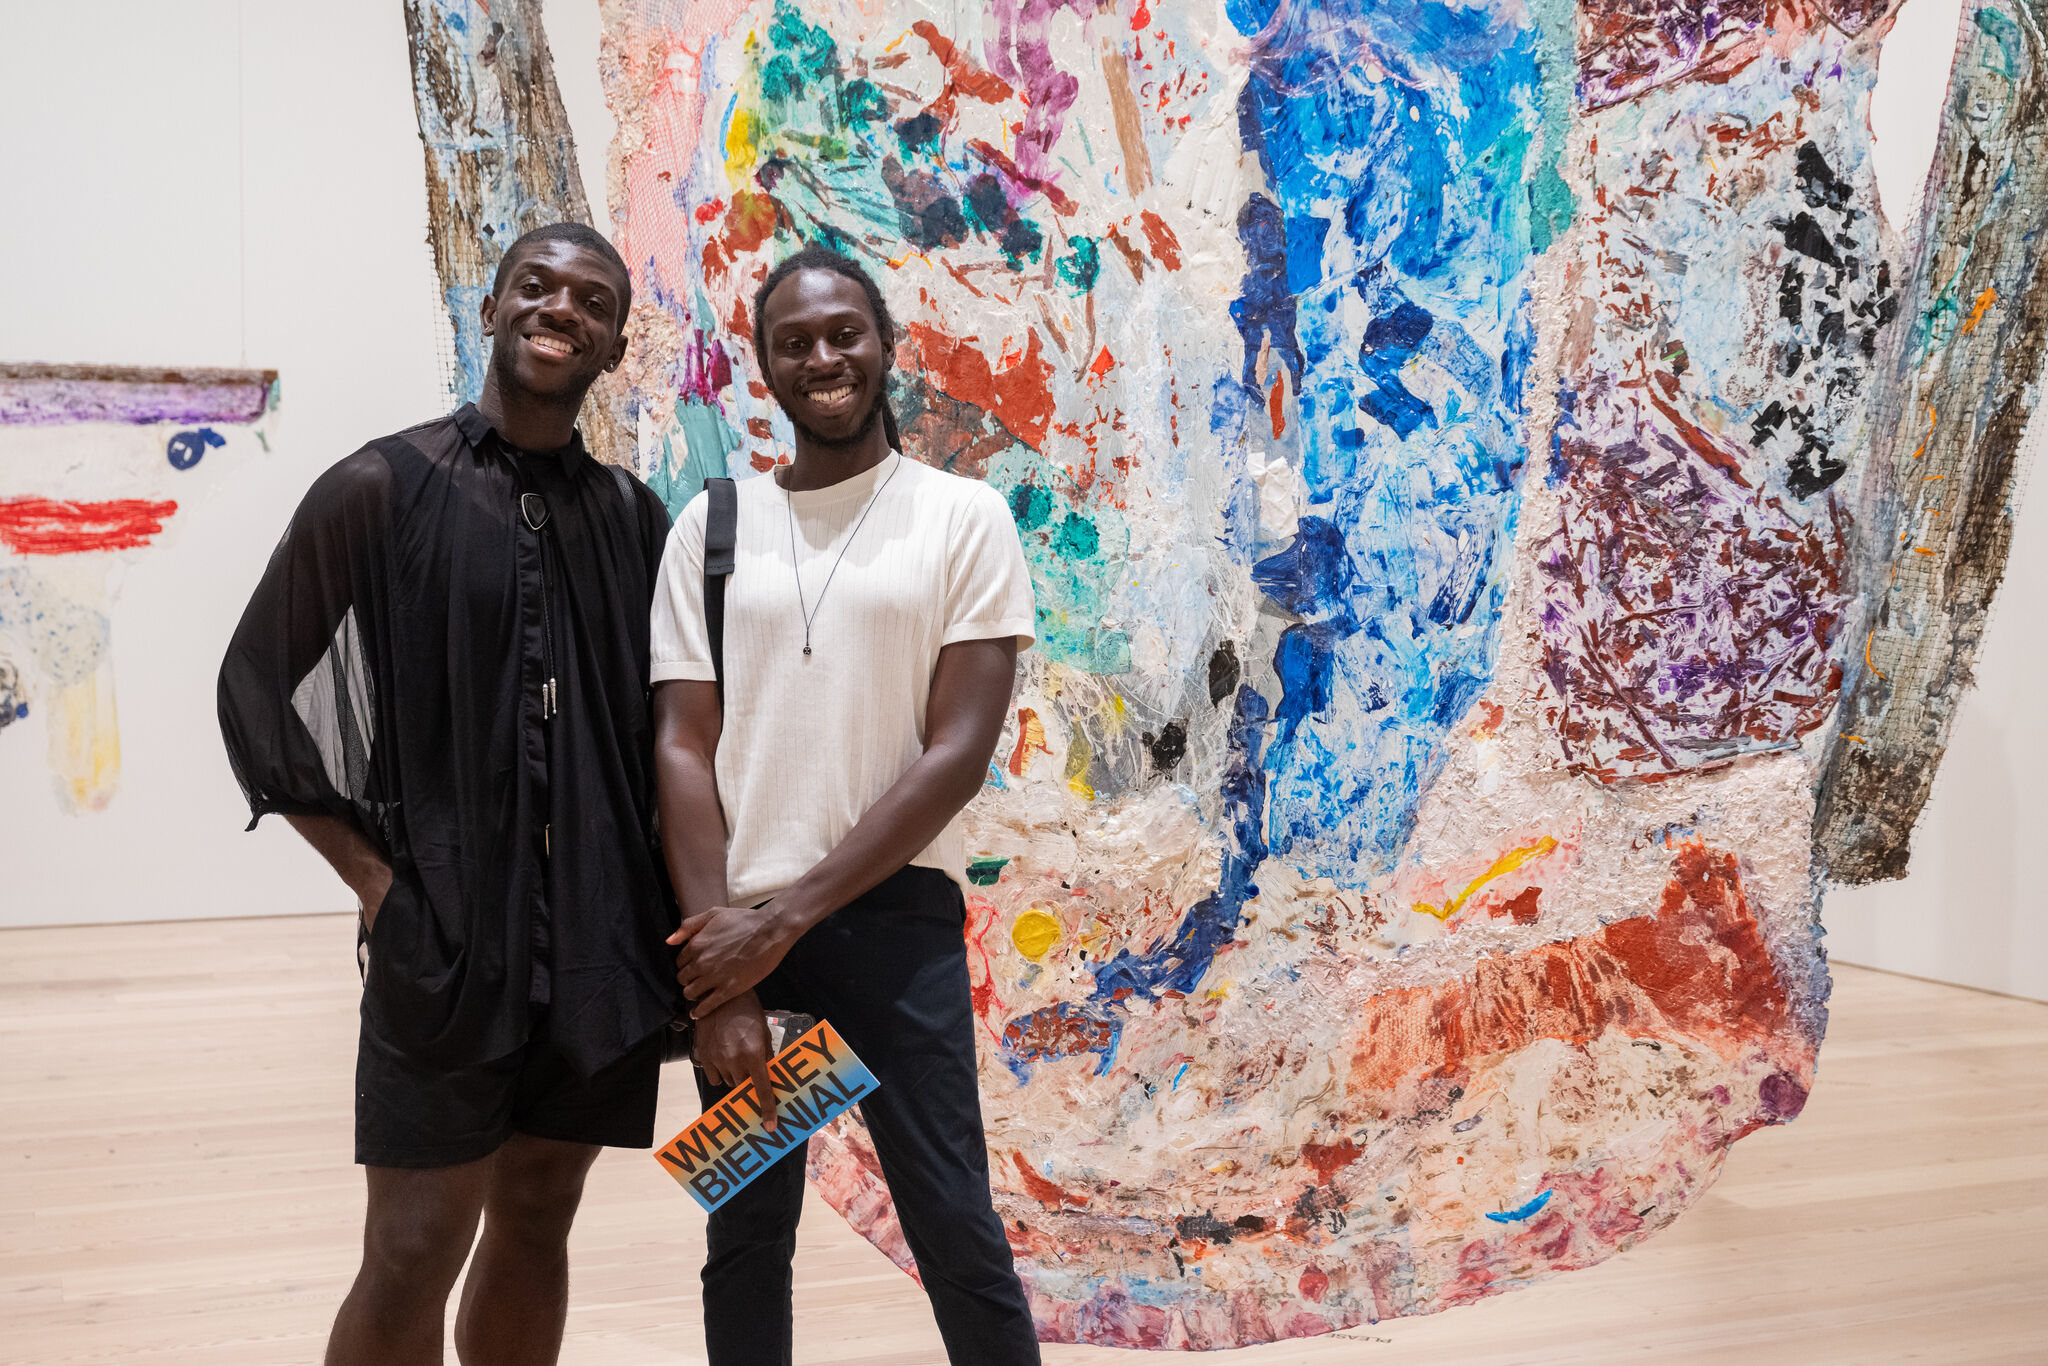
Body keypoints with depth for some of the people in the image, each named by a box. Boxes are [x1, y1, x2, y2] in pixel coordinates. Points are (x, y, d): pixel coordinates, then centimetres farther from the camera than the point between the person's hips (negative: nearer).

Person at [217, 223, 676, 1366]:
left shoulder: (635, 516, 8)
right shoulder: (381, 490, -3)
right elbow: (261, 693, -1)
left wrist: (679, 902, 5)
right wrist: (378, 876, -7)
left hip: (604, 941, 4)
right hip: (444, 936, -4)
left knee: (536, 1224, 14)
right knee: (414, 1253, -4)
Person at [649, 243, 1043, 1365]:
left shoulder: (964, 518, 0)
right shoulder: (711, 528, 7)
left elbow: (958, 753, -7)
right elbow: (683, 748, 1)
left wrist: (788, 917, -12)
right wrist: (721, 982, -8)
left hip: (894, 918, -3)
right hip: (738, 931, 3)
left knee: (955, 1232, -3)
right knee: (744, 1239, 12)